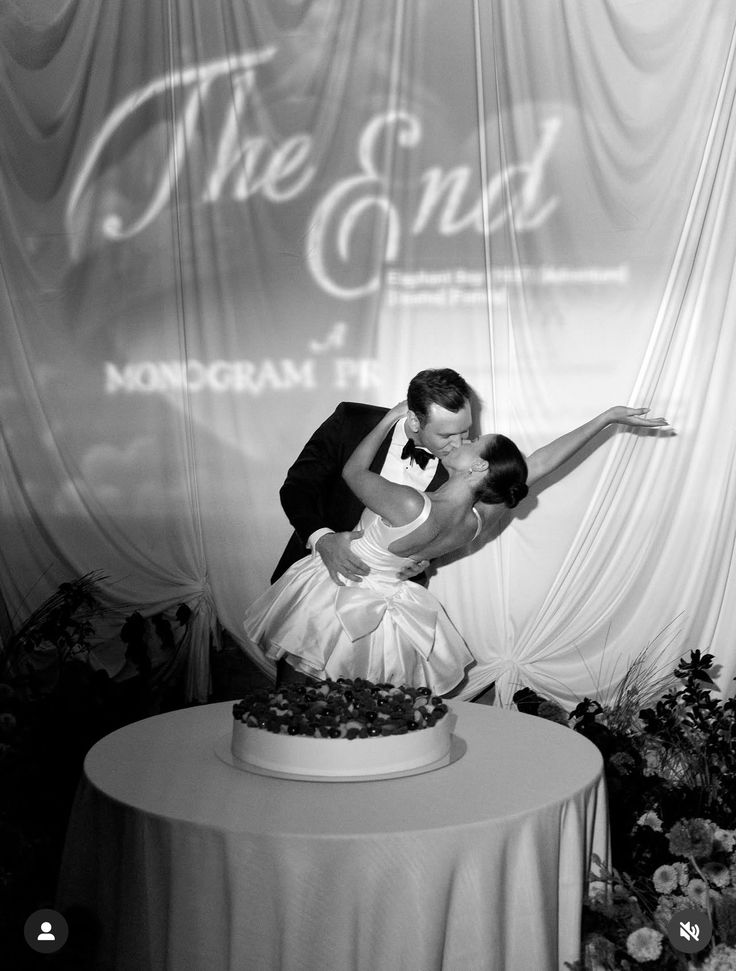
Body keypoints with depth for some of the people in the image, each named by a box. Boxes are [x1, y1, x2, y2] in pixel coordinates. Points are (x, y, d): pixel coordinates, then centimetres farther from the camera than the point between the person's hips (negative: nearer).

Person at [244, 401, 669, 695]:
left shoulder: (413, 508, -31)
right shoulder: (479, 518, -12)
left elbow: (354, 471, -14)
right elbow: (541, 462, -4)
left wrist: (390, 419, -2)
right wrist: (608, 417, 0)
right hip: (384, 596, 6)